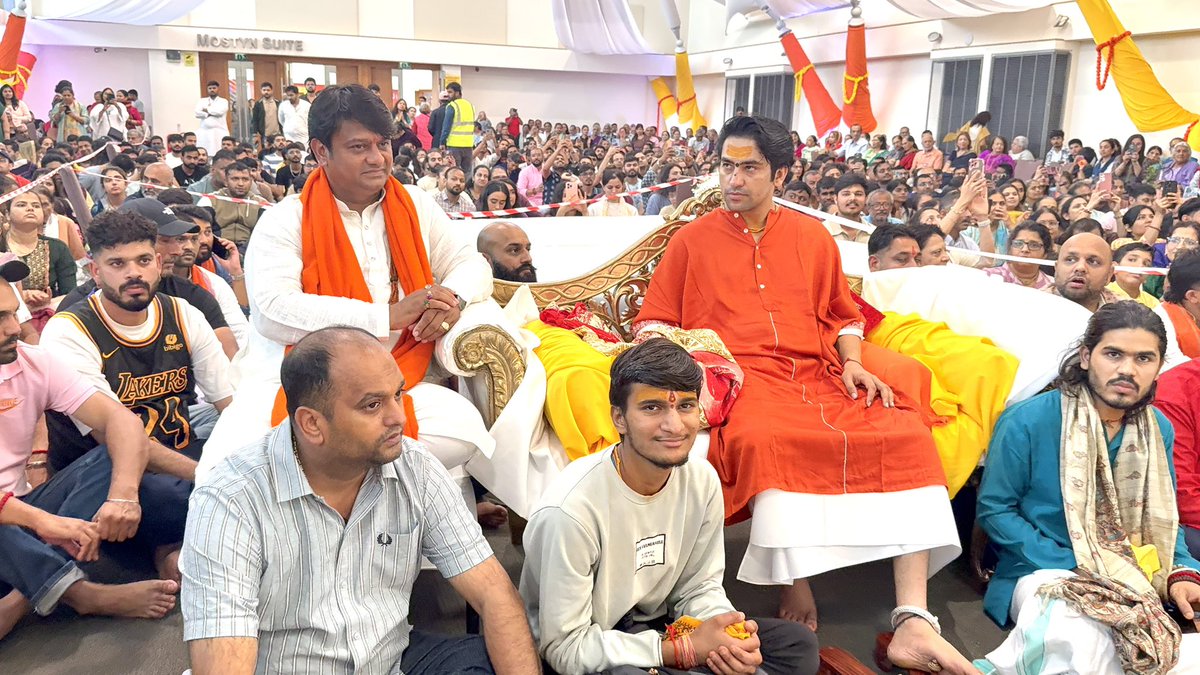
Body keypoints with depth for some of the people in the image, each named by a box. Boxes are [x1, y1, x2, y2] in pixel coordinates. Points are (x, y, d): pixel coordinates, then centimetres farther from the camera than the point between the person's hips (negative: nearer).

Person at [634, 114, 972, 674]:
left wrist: (853, 362, 6)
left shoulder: (813, 238, 19)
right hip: (742, 377, -3)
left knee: (905, 435, -22)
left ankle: (913, 622, -25)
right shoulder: (691, 240, 13)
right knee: (766, 439, -39)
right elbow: (654, 323, 13)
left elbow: (842, 315, 25)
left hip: (817, 373, 3)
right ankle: (794, 582, -22)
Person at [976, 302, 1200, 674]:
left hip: (1136, 583, 6)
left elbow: (1162, 517, 14)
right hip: (1045, 574, -6)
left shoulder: (1159, 430, 6)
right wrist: (1072, 567, -16)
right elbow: (993, 509, -8)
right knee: (1078, 642, -38)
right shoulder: (1029, 420, -12)